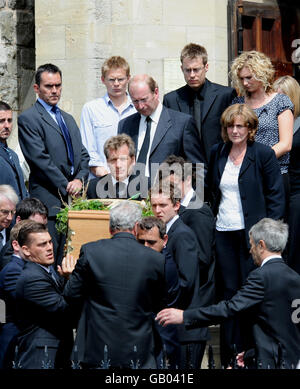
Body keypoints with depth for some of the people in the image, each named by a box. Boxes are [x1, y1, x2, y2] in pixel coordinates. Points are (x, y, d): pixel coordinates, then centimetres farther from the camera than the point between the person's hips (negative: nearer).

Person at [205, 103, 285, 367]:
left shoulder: (264, 154, -4)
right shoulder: (217, 153, 10)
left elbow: (276, 196, -4)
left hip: (251, 233, -4)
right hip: (223, 233, 4)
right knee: (227, 292, 6)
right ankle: (229, 357, 12)